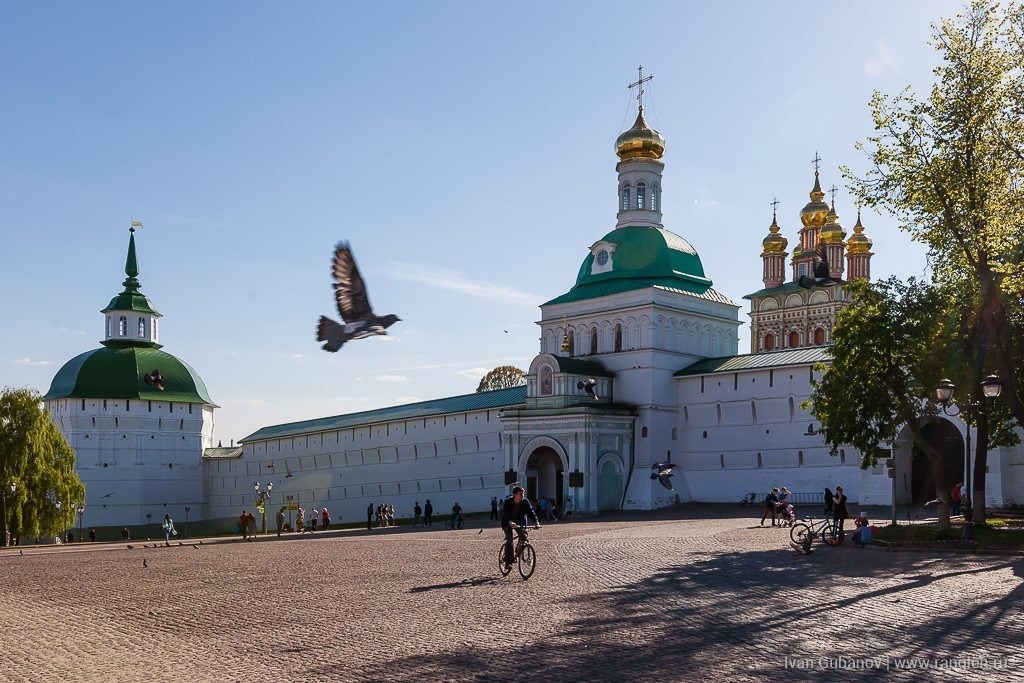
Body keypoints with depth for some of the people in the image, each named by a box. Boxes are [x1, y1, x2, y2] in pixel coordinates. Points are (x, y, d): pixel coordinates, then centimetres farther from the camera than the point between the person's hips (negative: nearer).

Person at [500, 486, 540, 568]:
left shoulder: (525, 502, -14)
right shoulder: (508, 501, -22)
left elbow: (531, 512, -22)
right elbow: (505, 513, -34)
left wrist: (536, 522, -38)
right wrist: (510, 522, -53)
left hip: (520, 522, 3)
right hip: (508, 523, -3)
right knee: (509, 540, -21)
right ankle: (508, 562, -17)